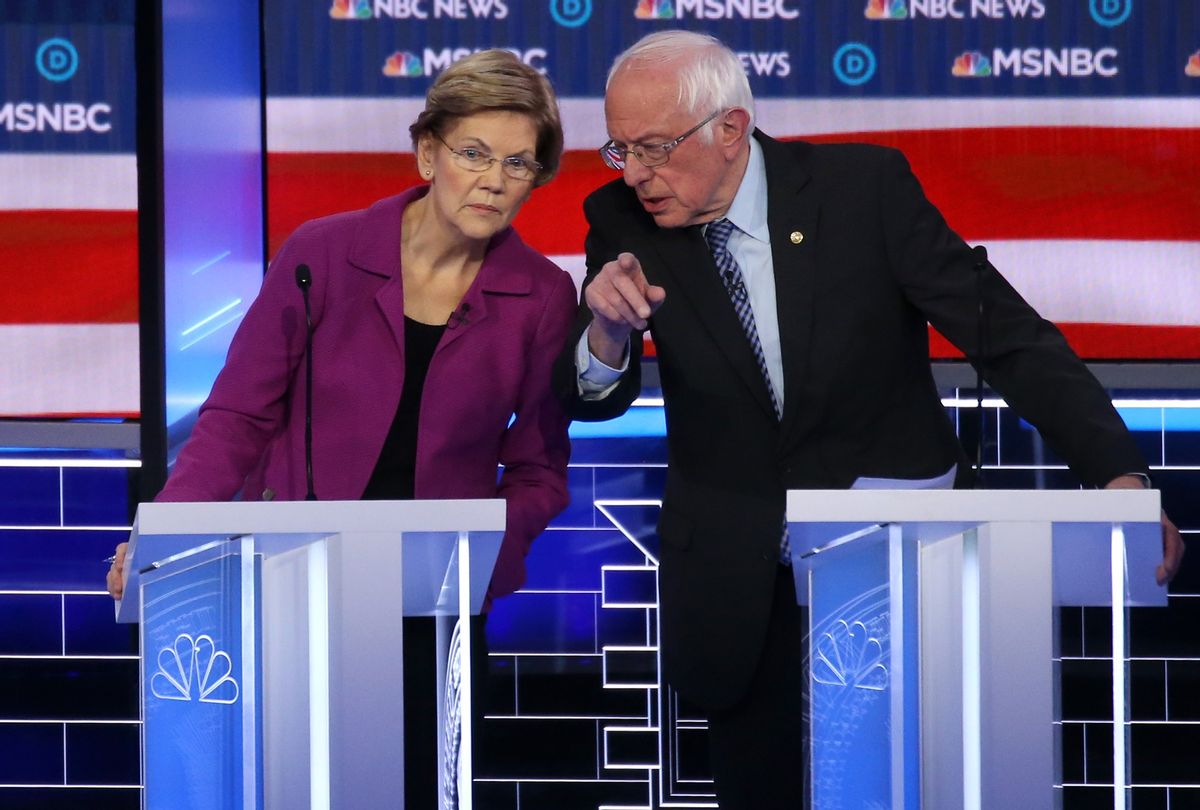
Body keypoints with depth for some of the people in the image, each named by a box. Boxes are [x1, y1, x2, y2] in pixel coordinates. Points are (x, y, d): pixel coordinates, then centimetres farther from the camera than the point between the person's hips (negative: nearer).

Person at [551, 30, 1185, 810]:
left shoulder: (865, 185, -12)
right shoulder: (624, 221, -5)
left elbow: (1009, 333, -12)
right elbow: (595, 400, -3)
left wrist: (1119, 474, -23)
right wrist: (607, 328, -27)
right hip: (738, 576, 2)